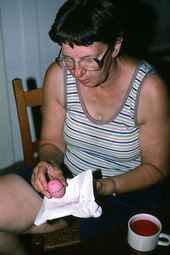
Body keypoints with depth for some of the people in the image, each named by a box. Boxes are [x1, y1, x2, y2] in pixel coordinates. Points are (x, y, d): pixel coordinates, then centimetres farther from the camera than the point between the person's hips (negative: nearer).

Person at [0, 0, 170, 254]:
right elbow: (52, 142, 1)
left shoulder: (149, 90, -21)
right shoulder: (58, 75, -12)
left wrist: (105, 187, -26)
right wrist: (50, 163, -23)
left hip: (127, 191, -2)